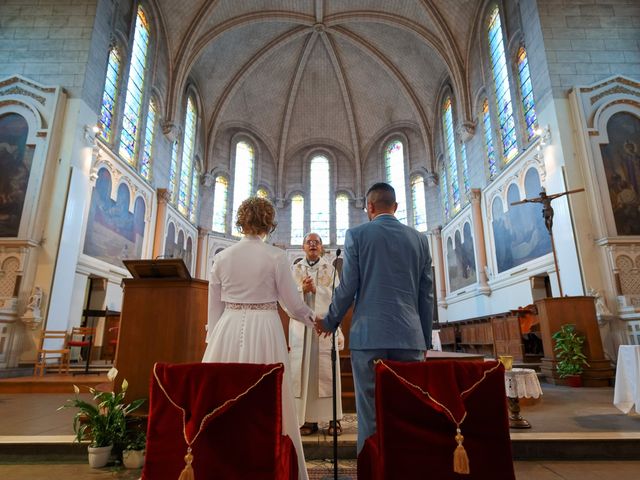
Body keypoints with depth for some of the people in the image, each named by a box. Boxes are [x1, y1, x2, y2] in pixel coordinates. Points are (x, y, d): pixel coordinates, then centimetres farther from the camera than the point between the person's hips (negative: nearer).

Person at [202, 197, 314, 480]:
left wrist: (212, 339, 17)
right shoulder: (276, 257, -6)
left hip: (228, 331, 3)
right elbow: (292, 303, -3)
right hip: (264, 331, -3)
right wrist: (313, 320, 15)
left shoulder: (222, 257, 4)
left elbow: (214, 307, 8)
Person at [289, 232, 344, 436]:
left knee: (327, 371, -1)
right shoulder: (295, 269, 12)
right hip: (301, 326, 1)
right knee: (303, 371, -1)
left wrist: (315, 288, -13)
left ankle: (333, 417, 7)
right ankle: (309, 419, 8)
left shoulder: (330, 269, 8)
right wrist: (302, 289, -13)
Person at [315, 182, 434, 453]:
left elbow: (348, 287, -3)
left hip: (368, 335, -3)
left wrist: (329, 323, 12)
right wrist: (425, 341, 17)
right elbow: (426, 295, 10)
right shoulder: (419, 238, 10)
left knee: (370, 414, 5)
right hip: (410, 336, 3)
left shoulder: (357, 234, 1)